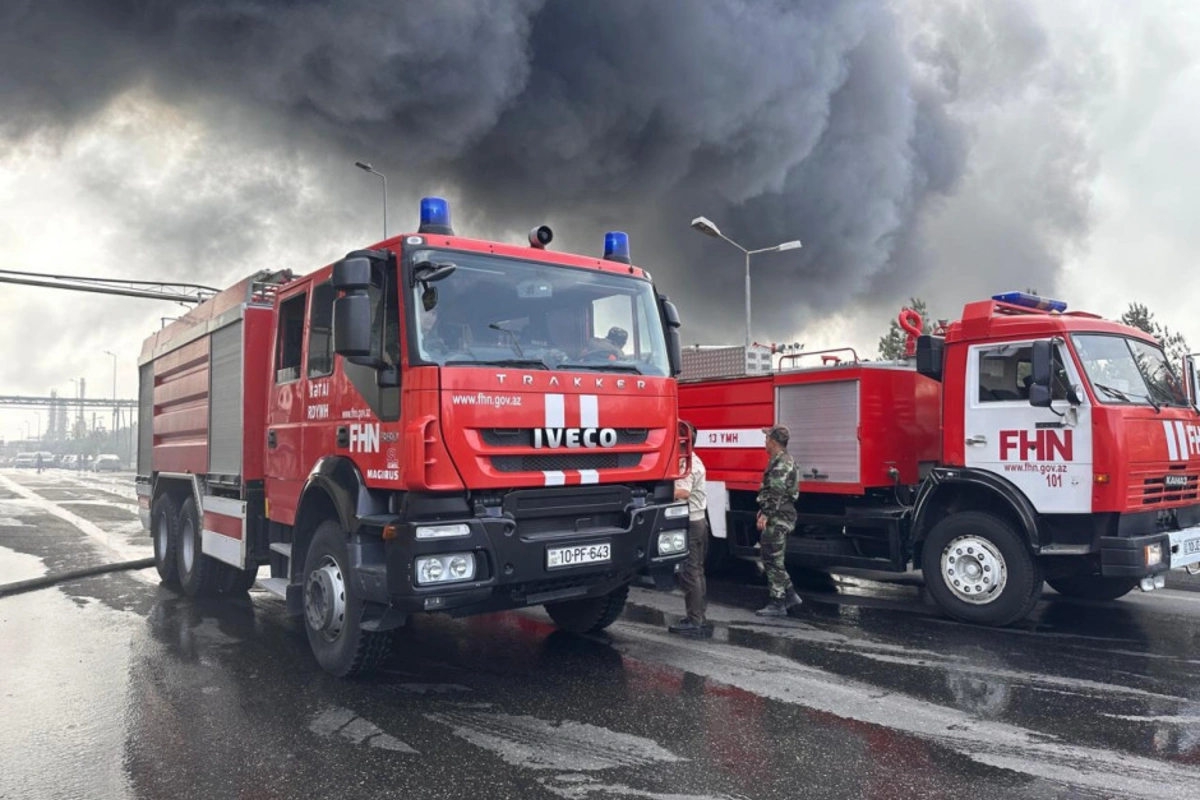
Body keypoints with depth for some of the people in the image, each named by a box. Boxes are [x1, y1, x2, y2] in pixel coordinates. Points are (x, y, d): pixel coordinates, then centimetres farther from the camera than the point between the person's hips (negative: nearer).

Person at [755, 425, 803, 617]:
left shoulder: (781, 463, -18)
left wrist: (765, 515, -27)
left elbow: (777, 493, -25)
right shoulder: (782, 460, 16)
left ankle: (777, 604, 2)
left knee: (773, 560, -4)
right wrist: (764, 510, 25)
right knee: (770, 557, 17)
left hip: (778, 518, -11)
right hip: (779, 517, 11)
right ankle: (790, 595, 22)